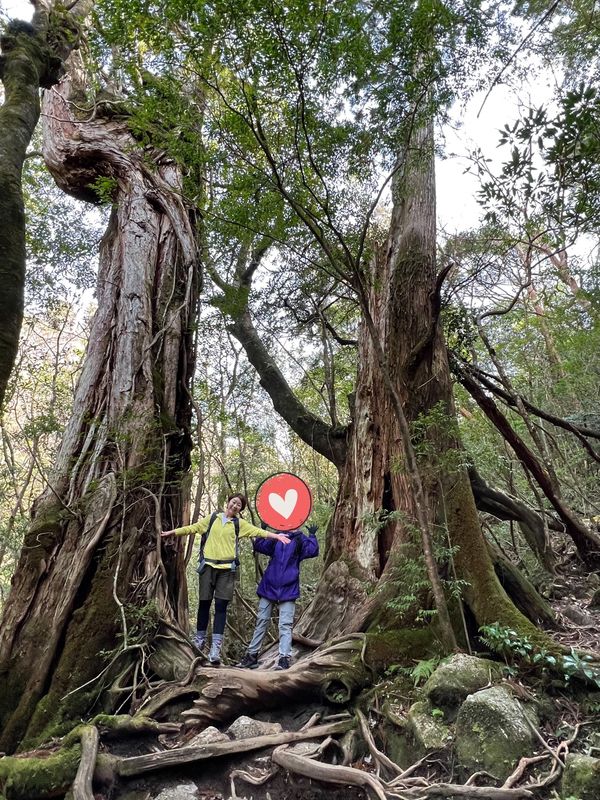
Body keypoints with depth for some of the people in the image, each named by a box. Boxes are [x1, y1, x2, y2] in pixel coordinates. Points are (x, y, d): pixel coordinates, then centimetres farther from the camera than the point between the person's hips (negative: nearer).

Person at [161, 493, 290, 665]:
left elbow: (258, 531, -3)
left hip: (227, 568, -1)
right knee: (204, 603, 8)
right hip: (208, 566, 1)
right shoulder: (212, 518, 10)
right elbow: (192, 528, 14)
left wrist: (276, 536, -14)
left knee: (221, 606, -4)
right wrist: (172, 532, 13)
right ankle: (200, 638, 28)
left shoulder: (240, 523, 7)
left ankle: (216, 647, -3)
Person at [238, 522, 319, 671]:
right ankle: (252, 655, 22)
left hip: (288, 590, -4)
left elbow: (312, 551, -14)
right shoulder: (275, 538, 10)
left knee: (285, 625, -5)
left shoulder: (300, 540, 0)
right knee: (261, 622, 12)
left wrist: (312, 535, -23)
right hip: (269, 587, 4)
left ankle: (284, 658, -2)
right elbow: (259, 546, 6)